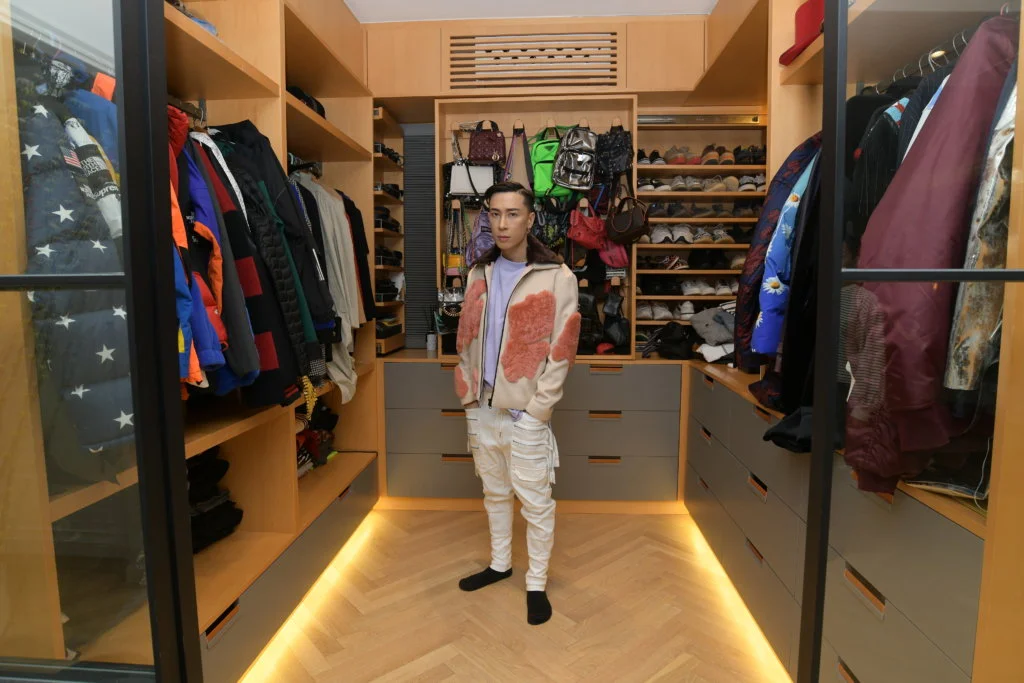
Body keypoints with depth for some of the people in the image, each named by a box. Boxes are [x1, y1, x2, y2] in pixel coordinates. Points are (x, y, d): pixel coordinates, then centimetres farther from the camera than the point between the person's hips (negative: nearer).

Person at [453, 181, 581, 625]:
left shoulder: (557, 277, -10)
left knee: (535, 502, 9)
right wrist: (468, 393, 5)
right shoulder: (479, 273, 7)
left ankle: (536, 584, 29)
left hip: (526, 414, -5)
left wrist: (536, 409, -14)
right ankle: (500, 564, 42)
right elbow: (466, 339, 11)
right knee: (494, 493, 21)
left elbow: (561, 351, -12)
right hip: (482, 409, 6)